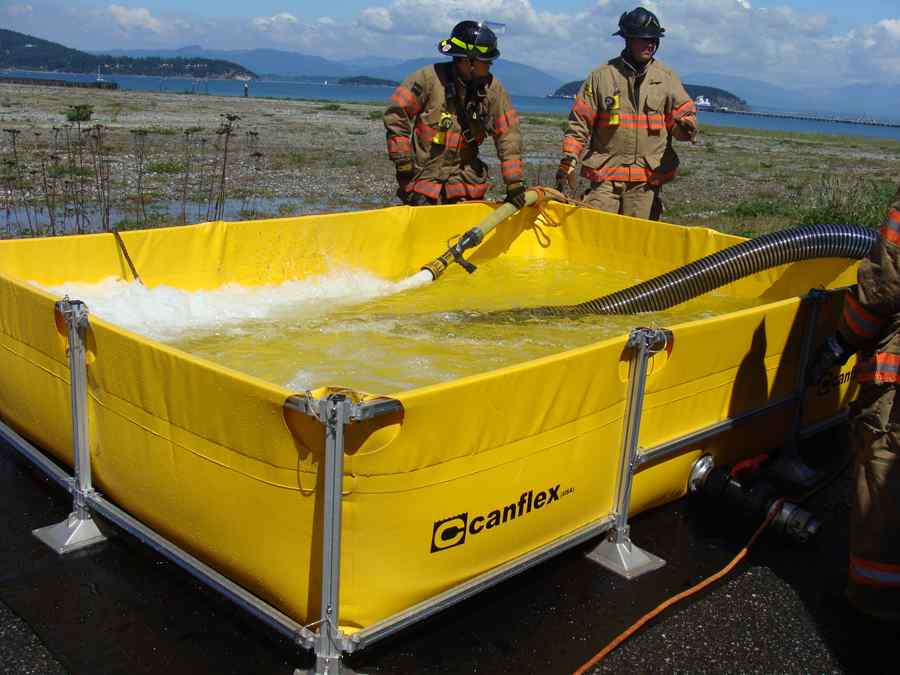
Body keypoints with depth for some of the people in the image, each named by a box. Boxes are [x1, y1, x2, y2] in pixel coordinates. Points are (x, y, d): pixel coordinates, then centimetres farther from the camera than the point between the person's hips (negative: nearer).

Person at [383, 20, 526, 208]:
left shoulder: (492, 89, -4)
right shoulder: (427, 79, -13)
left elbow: (508, 135, -4)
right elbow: (395, 117, -8)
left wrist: (515, 182, -8)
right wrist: (403, 162, -10)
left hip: (467, 182, 3)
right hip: (423, 178, -3)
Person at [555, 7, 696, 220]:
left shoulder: (666, 77, 9)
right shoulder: (601, 76, 3)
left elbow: (685, 114, 13)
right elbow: (579, 124, 3)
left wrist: (684, 127, -13)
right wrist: (567, 166, -4)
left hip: (648, 177, 2)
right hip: (605, 176, -2)